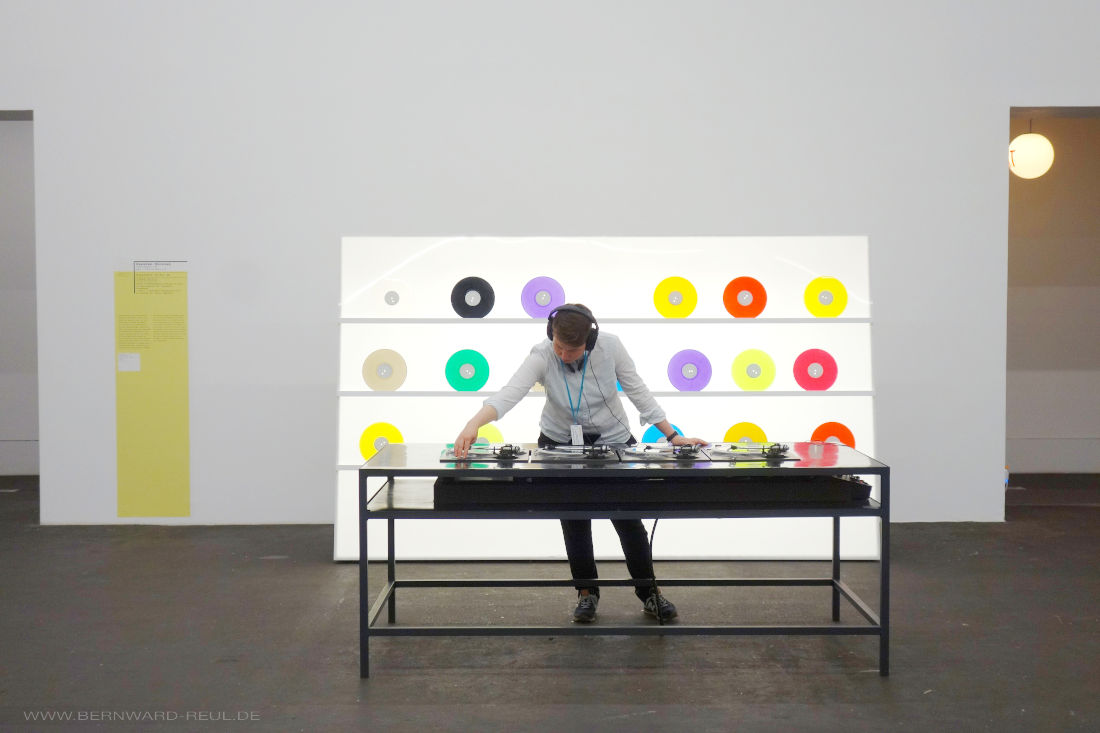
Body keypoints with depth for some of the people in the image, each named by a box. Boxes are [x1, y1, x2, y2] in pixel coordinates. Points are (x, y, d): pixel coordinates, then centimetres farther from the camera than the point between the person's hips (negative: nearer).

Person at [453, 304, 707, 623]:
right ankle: (587, 593, 20)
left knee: (628, 518, 1)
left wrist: (672, 436, -15)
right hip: (561, 442, 0)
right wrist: (473, 424, -56)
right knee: (574, 521, 0)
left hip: (613, 441, 0)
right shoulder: (542, 355, -26)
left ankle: (649, 593, 18)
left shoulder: (610, 346, -23)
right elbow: (508, 394, -39)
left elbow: (637, 391, -13)